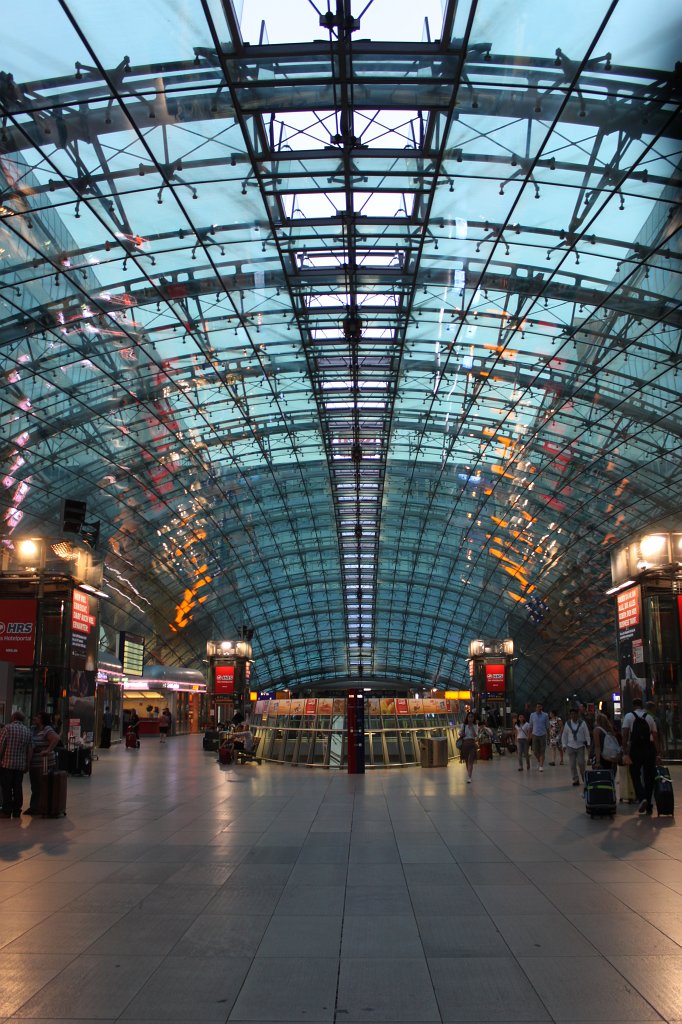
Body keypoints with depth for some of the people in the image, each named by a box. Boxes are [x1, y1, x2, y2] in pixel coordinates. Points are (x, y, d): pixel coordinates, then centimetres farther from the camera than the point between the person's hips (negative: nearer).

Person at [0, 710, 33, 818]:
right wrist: (28, 764, 13)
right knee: (18, 788, 10)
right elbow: (29, 750, 7)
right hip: (20, 765, 4)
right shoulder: (28, 731, 7)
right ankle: (17, 812, 13)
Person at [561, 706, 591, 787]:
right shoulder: (567, 724, 3)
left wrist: (588, 744, -5)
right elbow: (564, 735, 8)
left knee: (581, 763, -8)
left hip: (580, 746, -2)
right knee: (572, 764, 0)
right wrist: (564, 745, 3)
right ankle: (575, 780, 10)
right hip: (571, 746, 2)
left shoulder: (582, 723, -2)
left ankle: (584, 778, 14)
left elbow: (587, 734, 0)